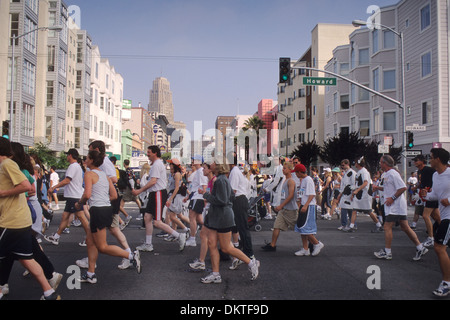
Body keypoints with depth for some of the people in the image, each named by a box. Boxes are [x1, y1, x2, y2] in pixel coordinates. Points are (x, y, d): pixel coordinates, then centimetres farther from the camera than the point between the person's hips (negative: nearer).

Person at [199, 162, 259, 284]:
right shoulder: (223, 179, 11)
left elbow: (222, 201, -23)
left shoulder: (221, 180, -19)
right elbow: (232, 195, 21)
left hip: (222, 218, -10)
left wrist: (206, 195, -16)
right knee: (211, 244, 7)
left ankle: (251, 263, 14)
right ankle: (215, 275, 14)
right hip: (215, 217, 10)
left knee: (226, 248, 0)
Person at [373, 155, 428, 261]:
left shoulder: (392, 174, -16)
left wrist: (392, 198, -20)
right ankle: (420, 248, 15)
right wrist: (378, 187, 14)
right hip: (395, 206, 10)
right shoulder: (387, 174, 15)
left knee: (387, 227, -6)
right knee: (405, 227, 10)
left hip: (395, 206, -10)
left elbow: (403, 187, -21)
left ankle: (387, 252, 1)